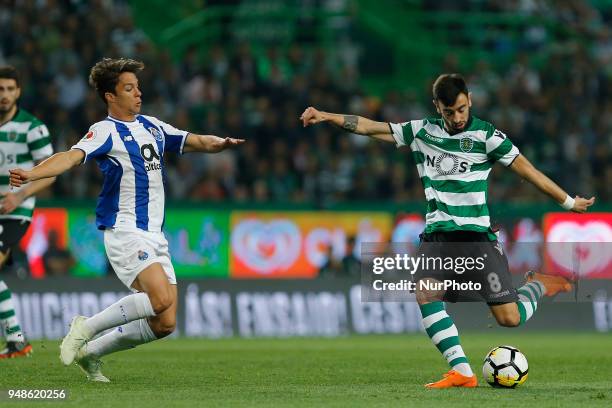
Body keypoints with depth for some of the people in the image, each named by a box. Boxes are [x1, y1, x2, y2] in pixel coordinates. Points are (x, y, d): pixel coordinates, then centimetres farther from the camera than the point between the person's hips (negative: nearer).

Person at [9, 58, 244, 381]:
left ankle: (91, 352, 18)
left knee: (164, 324, 1)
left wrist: (222, 143, -3)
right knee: (161, 299, -26)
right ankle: (86, 328, -8)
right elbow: (71, 157, -23)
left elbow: (197, 142, 21)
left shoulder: (152, 127, 15)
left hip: (155, 237, 7)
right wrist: (30, 174, -42)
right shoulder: (105, 132, -8)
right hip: (125, 232, -7)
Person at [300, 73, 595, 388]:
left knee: (509, 318, -10)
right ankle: (462, 372, -23)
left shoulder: (485, 135, -3)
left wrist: (568, 202, -1)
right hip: (436, 235, 4)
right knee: (424, 293, -25)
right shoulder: (422, 131, 9)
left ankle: (539, 286, 25)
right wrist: (326, 116, 4)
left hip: (477, 235, -4)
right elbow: (373, 128, 11)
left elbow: (526, 169, -1)